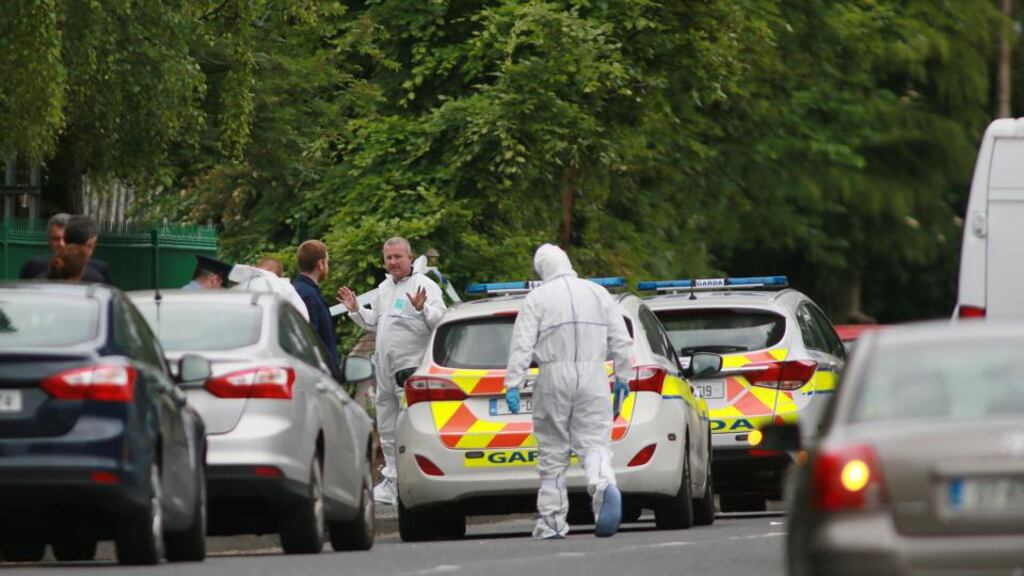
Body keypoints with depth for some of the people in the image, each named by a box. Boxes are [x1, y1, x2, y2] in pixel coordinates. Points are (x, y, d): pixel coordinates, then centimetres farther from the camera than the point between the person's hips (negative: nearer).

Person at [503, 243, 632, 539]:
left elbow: (522, 346, -7)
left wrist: (513, 384, -7)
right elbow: (621, 341, 9)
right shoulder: (598, 294, 9)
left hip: (554, 377, -2)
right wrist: (622, 377, 18)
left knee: (552, 453, 7)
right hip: (593, 377, 2)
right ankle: (604, 485, -32)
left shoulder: (537, 299, 0)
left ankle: (552, 522, 10)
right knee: (594, 443, 0)